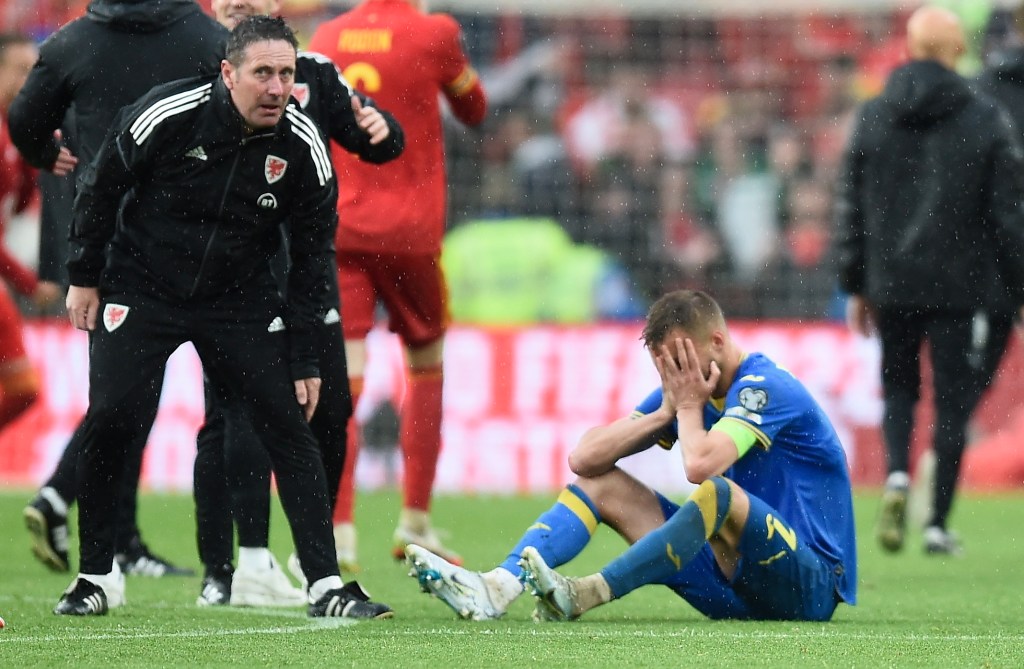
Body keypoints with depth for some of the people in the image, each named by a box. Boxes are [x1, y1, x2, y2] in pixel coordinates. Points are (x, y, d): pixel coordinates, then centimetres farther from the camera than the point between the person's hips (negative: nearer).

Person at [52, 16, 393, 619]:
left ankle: (327, 586, -4)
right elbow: (102, 186, -4)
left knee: (288, 423, -8)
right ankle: (97, 578, 5)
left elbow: (312, 255, -2)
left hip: (242, 298, 2)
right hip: (140, 290, -2)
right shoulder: (169, 115, -21)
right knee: (110, 420, -13)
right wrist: (85, 276, 0)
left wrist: (304, 357, -3)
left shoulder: (304, 146, -13)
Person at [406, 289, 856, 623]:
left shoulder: (765, 387, -15)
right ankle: (496, 588, -21)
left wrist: (689, 406, -13)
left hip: (811, 587, -8)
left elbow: (700, 465, -33)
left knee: (718, 493, -36)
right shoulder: (688, 388, 9)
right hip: (734, 586, 8)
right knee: (600, 483, 3)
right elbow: (584, 458, 4)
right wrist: (666, 411, -6)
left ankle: (584, 595, -34)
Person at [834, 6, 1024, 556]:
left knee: (898, 386, 18)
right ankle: (938, 524, 3)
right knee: (952, 401, 6)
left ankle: (897, 474, -9)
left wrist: (854, 287, 13)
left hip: (891, 284, 2)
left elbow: (851, 208, 6)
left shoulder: (871, 118, 2)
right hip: (958, 286, -2)